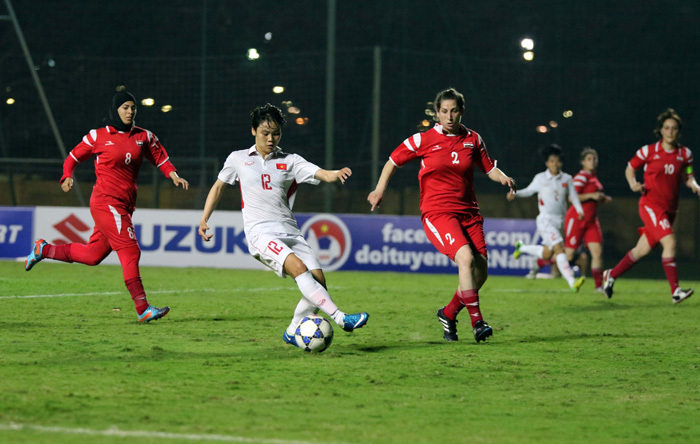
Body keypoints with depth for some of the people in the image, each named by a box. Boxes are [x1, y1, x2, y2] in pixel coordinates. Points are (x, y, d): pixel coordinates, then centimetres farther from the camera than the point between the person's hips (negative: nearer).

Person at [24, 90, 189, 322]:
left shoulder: (144, 137, 11)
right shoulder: (98, 136, -1)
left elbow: (160, 158, 12)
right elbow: (73, 157, 8)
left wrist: (174, 177, -5)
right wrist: (67, 176, -9)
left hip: (125, 205, 6)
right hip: (106, 201, -6)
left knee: (93, 255, 13)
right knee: (130, 251, -14)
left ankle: (43, 250, 32)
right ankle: (142, 309, -14)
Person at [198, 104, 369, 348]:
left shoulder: (290, 161, 11)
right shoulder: (238, 159, 11)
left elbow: (321, 174, -4)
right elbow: (218, 187, 24)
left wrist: (335, 174, -27)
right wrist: (204, 219, 18)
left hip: (289, 231, 4)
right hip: (260, 233, -4)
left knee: (318, 280, -12)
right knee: (299, 268, -28)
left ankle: (292, 332, 8)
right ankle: (340, 318, -34)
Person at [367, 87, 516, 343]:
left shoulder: (473, 140, 7)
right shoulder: (423, 140, -2)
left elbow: (489, 168, 17)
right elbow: (393, 161, 9)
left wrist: (503, 178, -4)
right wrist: (380, 190, 0)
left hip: (468, 213, 5)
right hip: (436, 213, -5)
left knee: (480, 271, -2)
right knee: (466, 258, -27)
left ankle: (449, 314, 22)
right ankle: (477, 322, -20)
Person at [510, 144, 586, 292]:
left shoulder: (567, 179, 6)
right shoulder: (540, 178, 0)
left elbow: (573, 196, 12)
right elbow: (529, 190, 14)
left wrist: (579, 210, -4)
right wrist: (515, 194, -2)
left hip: (559, 221, 5)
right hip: (545, 219, -5)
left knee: (546, 254, 11)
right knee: (559, 248, -23)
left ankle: (522, 247, 39)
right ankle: (572, 282, -33)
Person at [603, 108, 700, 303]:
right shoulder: (648, 151, -4)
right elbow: (630, 168, 8)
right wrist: (633, 183, -12)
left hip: (669, 209, 5)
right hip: (651, 205, -5)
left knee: (643, 250, 10)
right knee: (670, 242, -22)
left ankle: (611, 275, 30)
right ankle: (675, 291, -23)